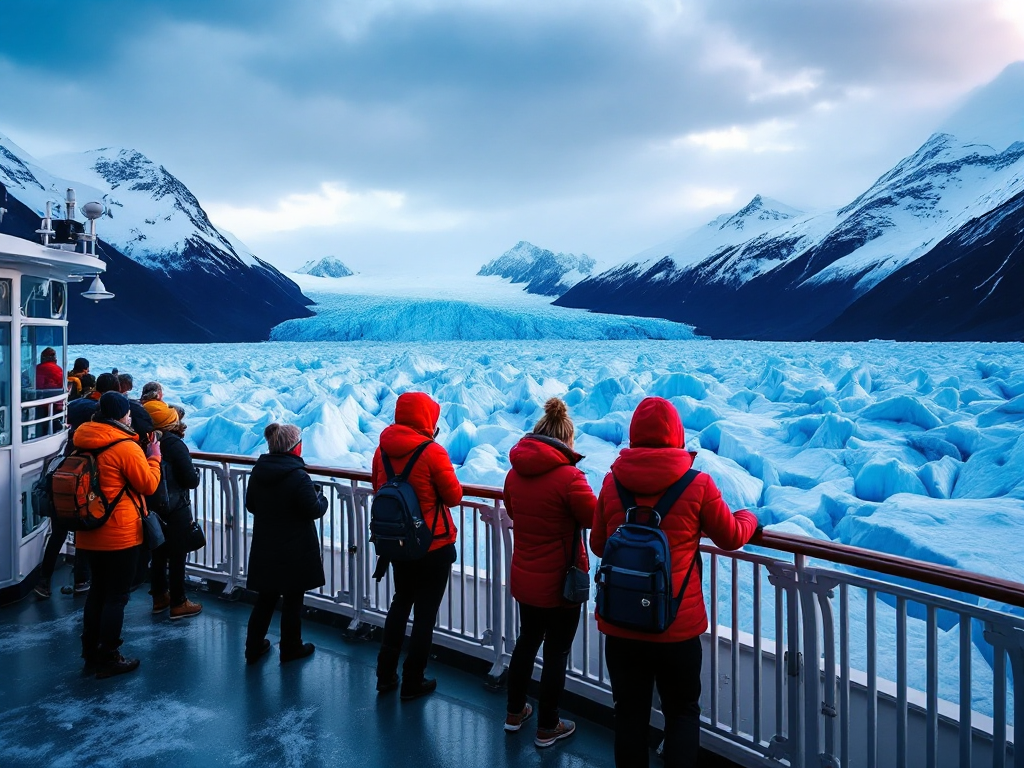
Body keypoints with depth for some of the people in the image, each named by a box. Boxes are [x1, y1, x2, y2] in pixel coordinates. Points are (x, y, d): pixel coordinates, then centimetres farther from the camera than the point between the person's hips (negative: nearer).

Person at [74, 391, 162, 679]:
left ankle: (91, 653, 29)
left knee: (98, 590, 20)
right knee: (116, 596, 4)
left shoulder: (85, 443, 4)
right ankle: (108, 659, 12)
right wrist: (154, 457, 3)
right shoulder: (126, 447, -18)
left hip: (91, 532, 8)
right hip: (120, 534, -7)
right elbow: (150, 485, -10)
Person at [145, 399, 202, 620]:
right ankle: (178, 604, 12)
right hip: (176, 510, -7)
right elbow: (191, 480, -19)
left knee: (159, 553, 18)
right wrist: (196, 471, 4)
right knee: (177, 556, 3)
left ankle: (159, 596, 31)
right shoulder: (175, 444, -20)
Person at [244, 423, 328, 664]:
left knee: (265, 598, 18)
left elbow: (250, 505, 10)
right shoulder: (298, 477, -23)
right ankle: (290, 648, 24)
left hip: (264, 549, 6)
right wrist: (321, 498, 2)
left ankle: (253, 647, 27)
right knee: (292, 600, 10)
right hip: (295, 552, -6)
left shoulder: (258, 471, -1)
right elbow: (314, 510, -18)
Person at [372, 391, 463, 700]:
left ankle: (385, 674, 28)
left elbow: (379, 489, 9)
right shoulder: (432, 452, -20)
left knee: (400, 603, 23)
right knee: (425, 612, 8)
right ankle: (413, 683, 18)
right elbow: (454, 496, -11)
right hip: (434, 546, -5)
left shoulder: (382, 450, -3)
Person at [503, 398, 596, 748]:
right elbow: (597, 518, -13)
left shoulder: (515, 472, -3)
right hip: (561, 581, -6)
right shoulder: (569, 476, -22)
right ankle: (547, 727, 23)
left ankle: (514, 712, 37)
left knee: (527, 640, 24)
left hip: (524, 577, 6)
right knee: (557, 652, 10)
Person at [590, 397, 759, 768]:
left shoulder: (612, 482, -4)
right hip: (678, 626, -2)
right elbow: (731, 537, 3)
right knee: (682, 713, 17)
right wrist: (749, 517, 25)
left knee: (630, 714, 16)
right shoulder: (698, 484, -11)